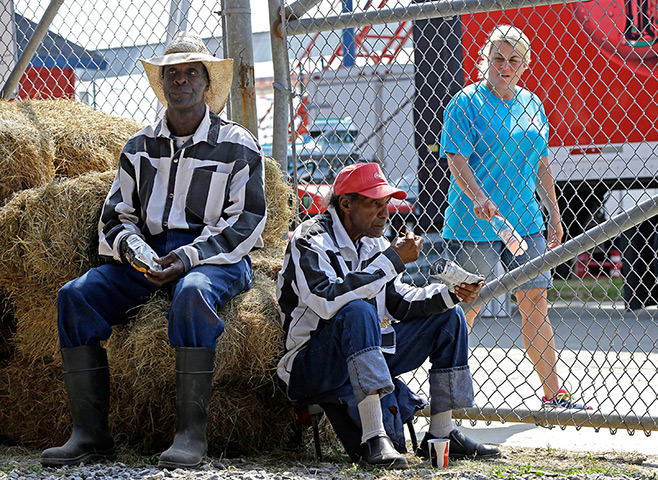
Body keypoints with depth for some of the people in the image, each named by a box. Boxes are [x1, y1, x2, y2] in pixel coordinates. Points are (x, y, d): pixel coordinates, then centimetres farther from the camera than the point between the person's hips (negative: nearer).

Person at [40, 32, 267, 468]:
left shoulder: (237, 146, 4)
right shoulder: (140, 148, 18)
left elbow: (247, 222, -3)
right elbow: (116, 216, 17)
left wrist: (189, 257, -17)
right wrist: (133, 248, -8)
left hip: (214, 257, -5)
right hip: (149, 258, 5)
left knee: (192, 293, -41)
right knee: (76, 295, -21)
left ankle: (192, 433, -39)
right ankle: (90, 433, -23)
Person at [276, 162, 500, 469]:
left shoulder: (373, 243, 11)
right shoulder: (310, 240, -15)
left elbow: (398, 302, 10)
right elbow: (328, 300, -32)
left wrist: (451, 294, -7)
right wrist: (392, 260, -27)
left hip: (367, 356, 9)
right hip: (312, 368, -8)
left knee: (448, 317, 5)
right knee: (358, 311, -37)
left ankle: (441, 434, 1)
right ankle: (373, 439, -43)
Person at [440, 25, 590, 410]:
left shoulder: (532, 104, 13)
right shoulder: (467, 103, -5)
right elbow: (457, 160, -13)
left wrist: (554, 215, 17)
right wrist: (478, 198, -29)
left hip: (525, 222, 6)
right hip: (474, 225, -6)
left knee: (536, 303, 5)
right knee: (466, 308, -1)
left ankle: (553, 394, 9)